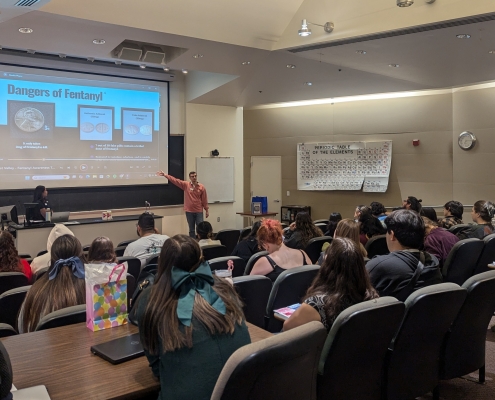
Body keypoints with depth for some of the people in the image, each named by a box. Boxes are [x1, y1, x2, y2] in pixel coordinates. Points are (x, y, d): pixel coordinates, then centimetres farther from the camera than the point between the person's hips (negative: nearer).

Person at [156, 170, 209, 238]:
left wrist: (207, 210, 3)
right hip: (189, 211, 2)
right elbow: (175, 180, -5)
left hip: (199, 212, -1)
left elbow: (204, 200, 1)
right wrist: (165, 175, -12)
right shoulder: (186, 185, 1)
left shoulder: (201, 187, -2)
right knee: (191, 229, 11)